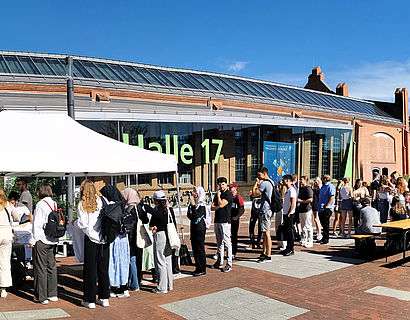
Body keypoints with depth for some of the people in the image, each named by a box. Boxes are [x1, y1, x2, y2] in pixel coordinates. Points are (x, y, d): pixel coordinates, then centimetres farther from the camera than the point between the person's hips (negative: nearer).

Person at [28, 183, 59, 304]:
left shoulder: (41, 204, -12)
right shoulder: (54, 204, 7)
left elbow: (37, 224, -14)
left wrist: (32, 240, -8)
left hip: (41, 241, -7)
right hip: (53, 240, 7)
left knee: (41, 268, 2)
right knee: (51, 267, 12)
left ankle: (42, 297, 7)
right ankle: (52, 294, 19)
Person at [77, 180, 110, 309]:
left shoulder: (82, 205, -8)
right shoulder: (101, 201, -2)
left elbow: (82, 224, -10)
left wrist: (75, 222, 10)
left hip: (91, 238, -2)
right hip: (104, 238, 3)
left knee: (90, 269, 7)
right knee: (103, 268, 12)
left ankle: (90, 300, 12)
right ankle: (104, 298, 19)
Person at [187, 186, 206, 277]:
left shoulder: (201, 205, -12)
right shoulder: (192, 203, 10)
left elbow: (196, 216, -22)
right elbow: (189, 215, 9)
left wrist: (193, 205, -21)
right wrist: (195, 218, -9)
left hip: (200, 228, -8)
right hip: (193, 227, 8)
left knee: (200, 248, -3)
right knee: (194, 248, 12)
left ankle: (202, 270, 5)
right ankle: (198, 268, 22)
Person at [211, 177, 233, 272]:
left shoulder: (228, 194, -6)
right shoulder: (218, 194, 17)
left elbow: (221, 204, -17)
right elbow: (212, 207, 10)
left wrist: (218, 195, -4)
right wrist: (218, 207, -10)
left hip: (225, 221, -8)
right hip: (217, 221, 8)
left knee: (227, 242, -7)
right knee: (219, 243, 13)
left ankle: (229, 264, -4)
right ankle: (220, 262, 21)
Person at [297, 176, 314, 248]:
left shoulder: (308, 189, -11)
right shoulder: (300, 188, 17)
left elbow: (310, 199, -19)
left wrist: (300, 201, -15)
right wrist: (297, 200, 10)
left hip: (307, 209, -9)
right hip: (301, 210, 9)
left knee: (308, 226, -5)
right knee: (303, 226, 13)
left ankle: (310, 241, 1)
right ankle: (304, 240, 21)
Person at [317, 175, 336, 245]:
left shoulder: (330, 187, -9)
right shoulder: (322, 187, 19)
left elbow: (332, 197, -18)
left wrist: (327, 206, -21)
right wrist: (318, 205, 16)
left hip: (327, 209, -9)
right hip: (321, 209, 9)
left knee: (325, 224, -7)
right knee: (323, 223, 12)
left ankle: (326, 239, -1)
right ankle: (324, 238, 20)